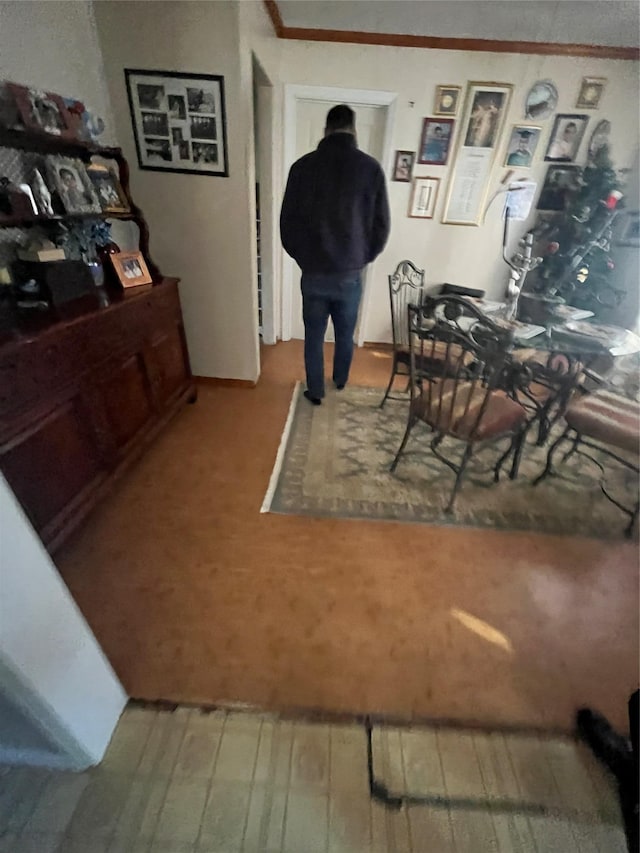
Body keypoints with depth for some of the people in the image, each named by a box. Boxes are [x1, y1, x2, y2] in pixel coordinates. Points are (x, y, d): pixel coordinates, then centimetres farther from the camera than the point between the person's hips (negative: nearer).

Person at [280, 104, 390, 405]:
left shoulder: (302, 166, -2)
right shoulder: (371, 168, -3)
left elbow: (287, 223, 1)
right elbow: (381, 226, 0)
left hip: (313, 274, 0)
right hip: (350, 274, 0)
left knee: (313, 337, 15)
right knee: (345, 335, 21)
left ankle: (315, 391, 28)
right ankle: (340, 380, 43)